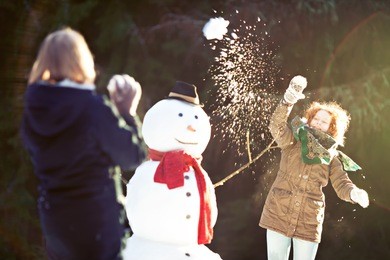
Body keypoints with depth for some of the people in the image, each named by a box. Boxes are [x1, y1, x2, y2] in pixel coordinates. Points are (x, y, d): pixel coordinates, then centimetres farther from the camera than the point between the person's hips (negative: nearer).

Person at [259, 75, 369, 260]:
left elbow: (342, 185, -4)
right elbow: (277, 126, -18)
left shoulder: (332, 157, 6)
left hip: (309, 222, 1)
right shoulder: (293, 141, 2)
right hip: (278, 215, -1)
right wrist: (288, 100, -37)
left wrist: (355, 193, -29)